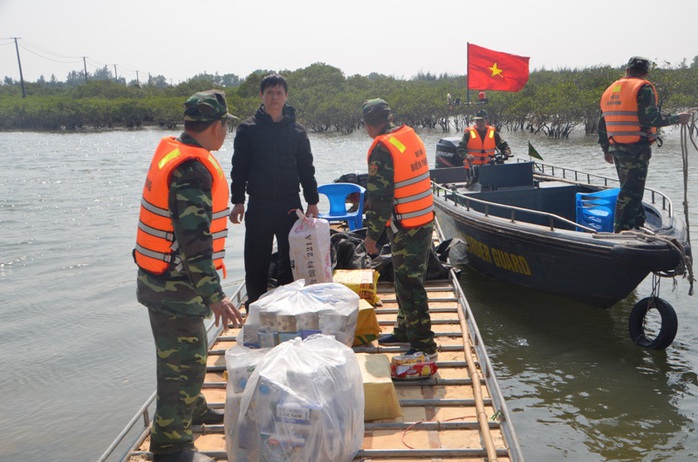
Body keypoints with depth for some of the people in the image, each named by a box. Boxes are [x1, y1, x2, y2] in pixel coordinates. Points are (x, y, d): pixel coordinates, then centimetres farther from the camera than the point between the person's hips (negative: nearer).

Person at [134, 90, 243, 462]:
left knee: (189, 352, 25)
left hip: (161, 279, 10)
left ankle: (192, 410, 45)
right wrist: (214, 295, -27)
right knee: (184, 362, 2)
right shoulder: (193, 169, -24)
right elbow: (194, 241, -29)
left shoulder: (171, 151, 8)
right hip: (176, 287, -10)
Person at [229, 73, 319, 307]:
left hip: (290, 204, 1)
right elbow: (239, 168, 1)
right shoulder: (248, 128, 2)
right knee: (256, 262, 5)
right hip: (258, 206, -1)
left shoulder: (297, 130, 6)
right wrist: (238, 202, -4)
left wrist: (312, 202, 5)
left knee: (291, 258, 7)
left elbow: (306, 168, 9)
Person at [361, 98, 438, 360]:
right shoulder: (411, 135, 9)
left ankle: (424, 346, 4)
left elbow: (379, 197, -19)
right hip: (425, 221, 9)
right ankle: (405, 331, 33)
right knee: (408, 280, 19)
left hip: (405, 228, -9)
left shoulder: (382, 149, -18)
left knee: (409, 284, -2)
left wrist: (371, 235, -11)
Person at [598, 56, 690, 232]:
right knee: (631, 192, -4)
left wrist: (606, 149, 22)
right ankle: (622, 230, -4)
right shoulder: (643, 88, -8)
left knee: (630, 188, 19)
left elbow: (603, 123, 16)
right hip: (637, 148, -7)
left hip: (616, 147, 7)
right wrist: (677, 118, -5)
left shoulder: (610, 90, 15)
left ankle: (638, 224, 28)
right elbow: (651, 118, -17)